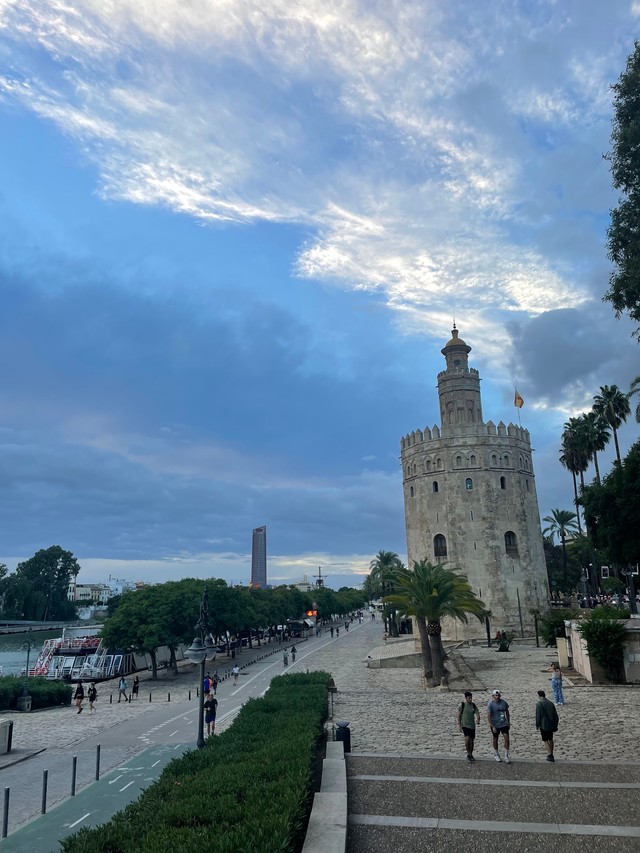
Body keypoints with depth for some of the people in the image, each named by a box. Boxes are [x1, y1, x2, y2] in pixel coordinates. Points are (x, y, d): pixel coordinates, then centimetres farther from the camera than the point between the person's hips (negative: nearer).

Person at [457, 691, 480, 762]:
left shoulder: (474, 705, 3)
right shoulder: (462, 705, -7)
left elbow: (477, 714, -4)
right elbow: (459, 716, -3)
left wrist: (478, 720, -25)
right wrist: (459, 725, -7)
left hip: (472, 725, 4)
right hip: (464, 725, -4)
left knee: (471, 740, 9)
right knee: (467, 738, -19)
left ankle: (471, 754, 26)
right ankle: (468, 754, -2)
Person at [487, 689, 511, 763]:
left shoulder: (504, 702, -5)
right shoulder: (490, 704, -17)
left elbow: (507, 712, 11)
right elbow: (488, 716, -16)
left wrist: (508, 722, 13)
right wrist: (493, 727, -19)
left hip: (504, 724, 3)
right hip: (495, 725, -3)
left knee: (506, 738, -6)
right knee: (496, 739, 11)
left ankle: (506, 755, 8)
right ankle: (496, 754, 32)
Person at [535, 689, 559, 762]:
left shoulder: (539, 704, -13)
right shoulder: (551, 703, 4)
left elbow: (538, 716, -15)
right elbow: (556, 716, 8)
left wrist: (537, 726, -4)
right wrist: (555, 726, 16)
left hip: (544, 725, -6)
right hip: (551, 725, 6)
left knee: (545, 740, 7)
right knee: (550, 739, 20)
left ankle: (550, 755, 1)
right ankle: (551, 755, 29)